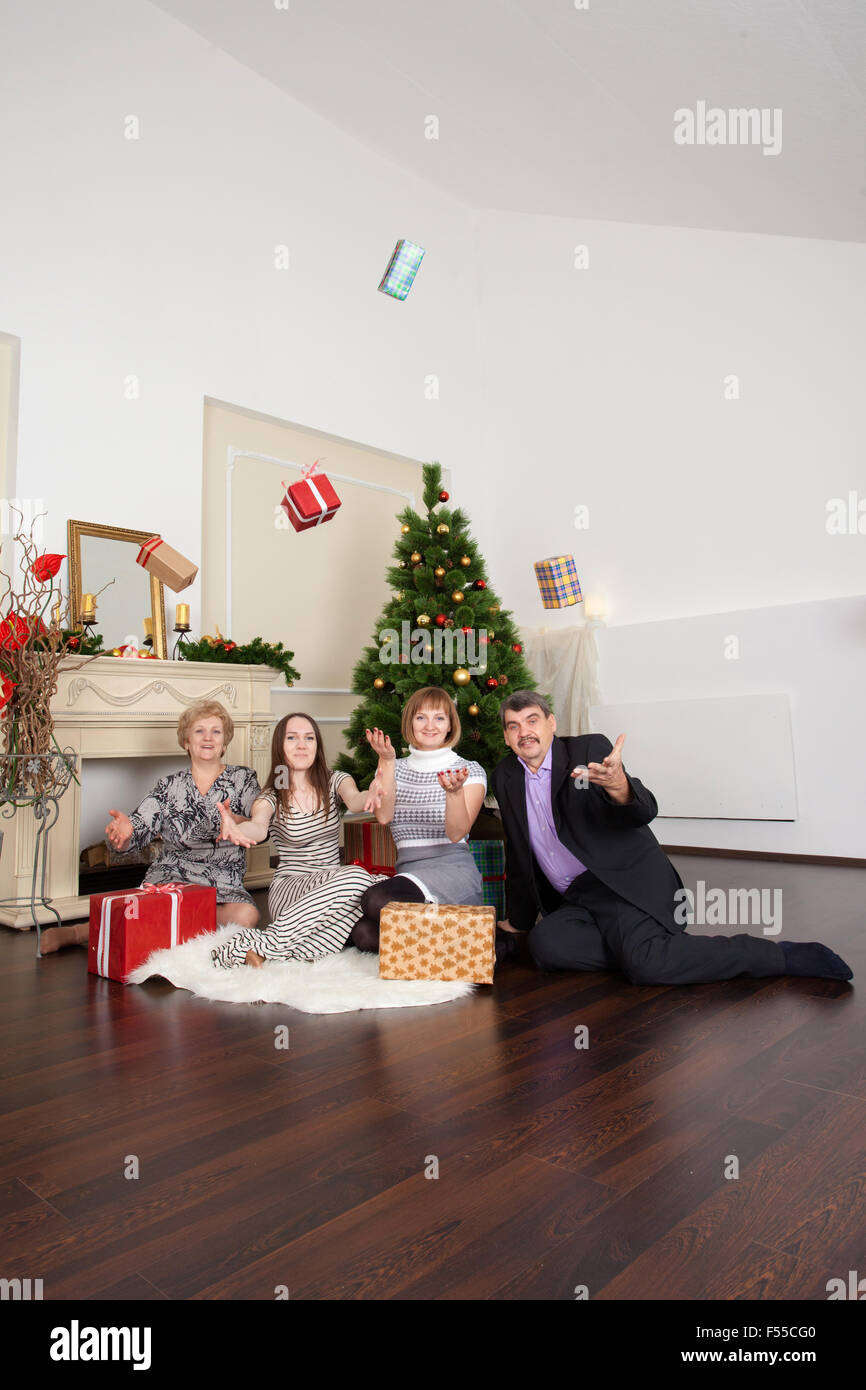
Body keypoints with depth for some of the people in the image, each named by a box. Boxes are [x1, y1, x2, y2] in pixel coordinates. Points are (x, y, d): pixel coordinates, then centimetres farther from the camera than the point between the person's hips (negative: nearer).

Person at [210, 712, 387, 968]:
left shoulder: (334, 782, 7)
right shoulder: (271, 798, 0)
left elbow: (353, 800, -17)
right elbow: (258, 827, -23)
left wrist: (367, 798, -43)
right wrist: (236, 829, -49)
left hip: (331, 888, 4)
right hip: (288, 888, -4)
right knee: (355, 877, -32)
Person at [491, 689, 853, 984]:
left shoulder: (590, 748, -6)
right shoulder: (505, 777, 9)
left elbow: (645, 811, -18)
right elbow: (517, 853, 20)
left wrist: (619, 787, -41)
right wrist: (518, 919, 22)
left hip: (625, 882, -4)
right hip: (575, 901, 5)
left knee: (645, 963, -30)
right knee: (542, 944, -27)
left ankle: (782, 955, -13)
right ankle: (643, 947, -9)